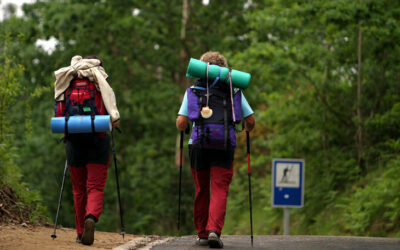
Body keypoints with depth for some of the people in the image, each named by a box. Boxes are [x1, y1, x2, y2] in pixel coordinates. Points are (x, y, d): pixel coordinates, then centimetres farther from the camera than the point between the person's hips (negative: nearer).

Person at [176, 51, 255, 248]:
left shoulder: (193, 91, 7)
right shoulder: (234, 91, 8)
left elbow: (181, 124, 2)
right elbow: (251, 121, 9)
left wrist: (181, 124, 25)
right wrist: (247, 129, 31)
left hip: (199, 145, 1)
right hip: (225, 146, -1)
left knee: (201, 191, 14)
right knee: (220, 190, -1)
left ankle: (202, 234, 19)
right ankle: (214, 230, -20)